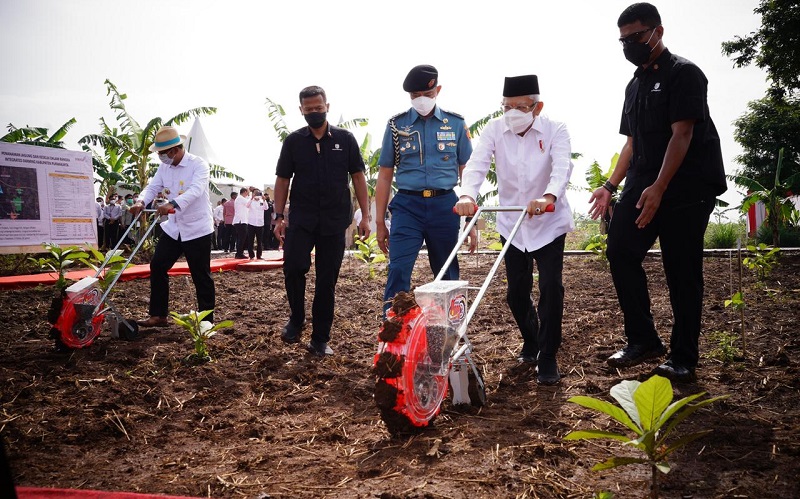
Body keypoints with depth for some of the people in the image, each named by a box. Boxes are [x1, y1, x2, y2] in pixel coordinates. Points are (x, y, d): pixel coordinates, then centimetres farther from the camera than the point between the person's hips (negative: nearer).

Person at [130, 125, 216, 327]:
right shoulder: (164, 167, 6)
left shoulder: (199, 164, -15)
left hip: (197, 228, -7)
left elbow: (195, 190, -30)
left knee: (201, 276, 0)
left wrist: (173, 204, -47)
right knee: (157, 266, 5)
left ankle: (206, 320, 11)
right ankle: (158, 315, 16)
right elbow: (152, 187, 0)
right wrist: (141, 202, -23)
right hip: (173, 228, 7)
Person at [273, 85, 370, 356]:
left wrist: (365, 216, -1)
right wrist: (279, 216, -1)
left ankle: (320, 339, 14)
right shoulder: (293, 141, 5)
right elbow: (282, 180, 8)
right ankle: (296, 319, 8)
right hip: (301, 219, 0)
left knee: (327, 281, 3)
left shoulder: (345, 139, 4)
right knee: (293, 266, -18)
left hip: (334, 221, 0)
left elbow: (358, 177, 5)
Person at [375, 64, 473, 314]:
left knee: (448, 275, 11)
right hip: (407, 205, -1)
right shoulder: (396, 124, 5)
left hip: (445, 206, 1)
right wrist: (380, 222, 5)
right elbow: (385, 175, 8)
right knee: (398, 272, -11)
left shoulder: (456, 124, 6)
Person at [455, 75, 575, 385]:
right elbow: (477, 164, -21)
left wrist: (549, 197, -51)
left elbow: (562, 167, -30)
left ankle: (548, 359, 3)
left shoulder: (555, 130, -13)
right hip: (511, 223, 3)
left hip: (549, 223, -3)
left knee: (550, 288, -11)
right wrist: (467, 195, -42)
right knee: (516, 292, 10)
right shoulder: (494, 130, -6)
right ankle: (531, 341, 36)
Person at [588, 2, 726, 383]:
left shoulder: (683, 73, -6)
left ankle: (683, 359, 8)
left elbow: (681, 134, -16)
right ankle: (643, 340, 10)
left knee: (682, 270, -3)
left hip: (685, 186, -7)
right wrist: (610, 186, 14)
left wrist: (659, 188, -24)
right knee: (620, 250, -2)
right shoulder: (635, 85, 18)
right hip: (643, 184, 7)